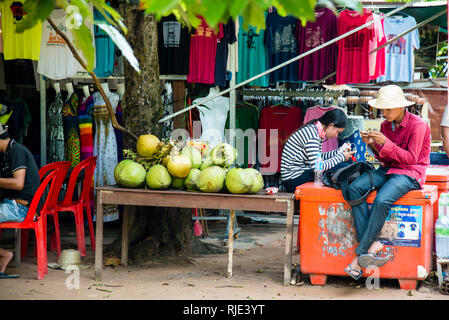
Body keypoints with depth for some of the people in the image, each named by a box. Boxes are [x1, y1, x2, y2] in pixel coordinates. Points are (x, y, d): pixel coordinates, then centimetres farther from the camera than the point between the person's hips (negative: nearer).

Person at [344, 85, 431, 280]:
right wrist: (373, 145, -5)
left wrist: (386, 143, -21)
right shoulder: (386, 125, 11)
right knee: (354, 189, -20)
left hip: (410, 173, -7)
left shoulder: (418, 125, -10)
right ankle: (372, 244, -27)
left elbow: (411, 158, -14)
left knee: (382, 200, -34)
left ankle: (360, 254, -26)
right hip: (389, 169, 7)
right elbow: (384, 159, 15)